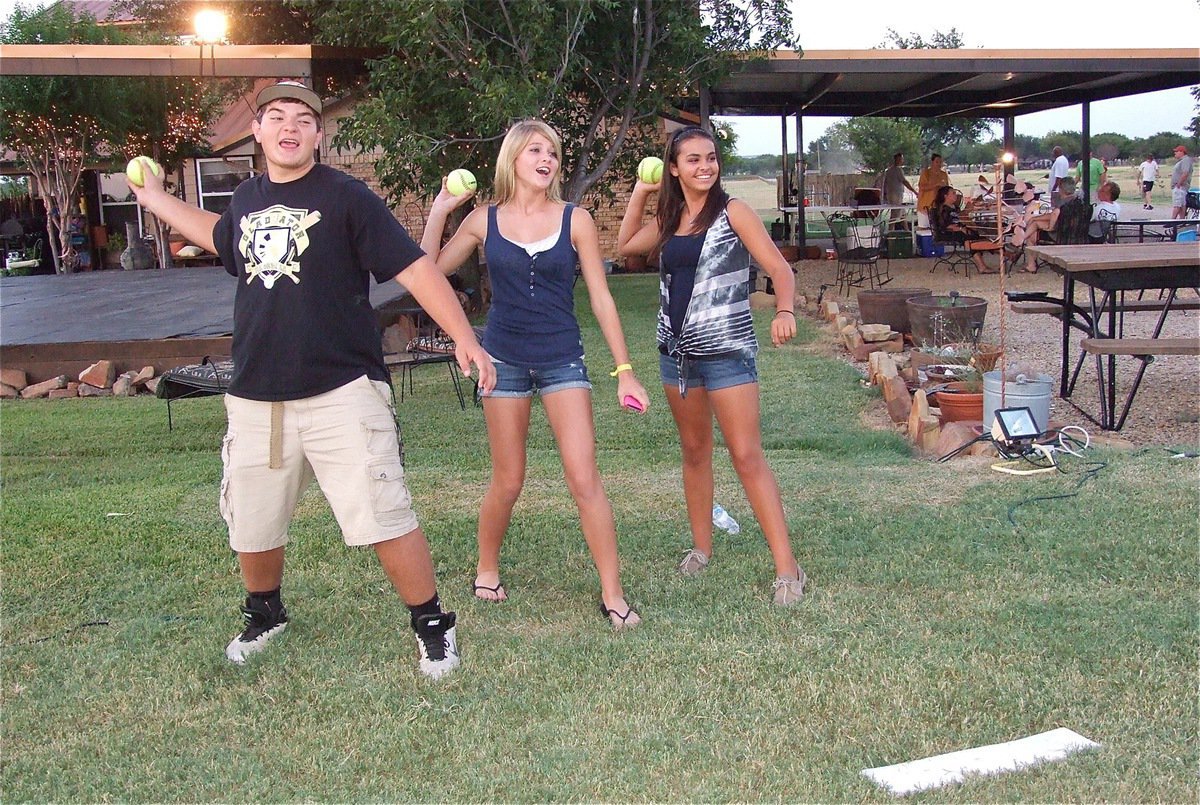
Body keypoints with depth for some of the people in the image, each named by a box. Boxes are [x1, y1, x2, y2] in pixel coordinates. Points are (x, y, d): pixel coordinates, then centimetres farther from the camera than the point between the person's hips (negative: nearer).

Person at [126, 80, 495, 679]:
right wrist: (156, 199, 37)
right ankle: (264, 614, 43)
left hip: (341, 393, -5)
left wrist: (463, 337, -21)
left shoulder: (345, 197, -6)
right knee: (251, 526, 16)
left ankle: (432, 627, 9)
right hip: (256, 398, 6)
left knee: (383, 520, -9)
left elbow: (414, 268, -11)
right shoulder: (247, 198, 11)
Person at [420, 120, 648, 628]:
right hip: (504, 359, 1)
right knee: (507, 482, 9)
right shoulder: (484, 220, 2)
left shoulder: (575, 220, -1)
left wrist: (624, 370, -2)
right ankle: (487, 570, 33)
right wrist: (438, 211, 0)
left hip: (562, 359, -1)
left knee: (584, 479, -8)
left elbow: (600, 298, 1)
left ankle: (613, 595, 0)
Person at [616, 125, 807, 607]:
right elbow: (625, 246, 25)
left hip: (727, 351, -6)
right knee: (694, 451, 14)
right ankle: (701, 548, 27)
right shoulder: (670, 220, 10)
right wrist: (640, 193, 15)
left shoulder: (732, 212, -7)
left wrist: (784, 311, -32)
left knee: (747, 457, -10)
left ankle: (787, 567, -7)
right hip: (676, 351, 6)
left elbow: (779, 268, -13)